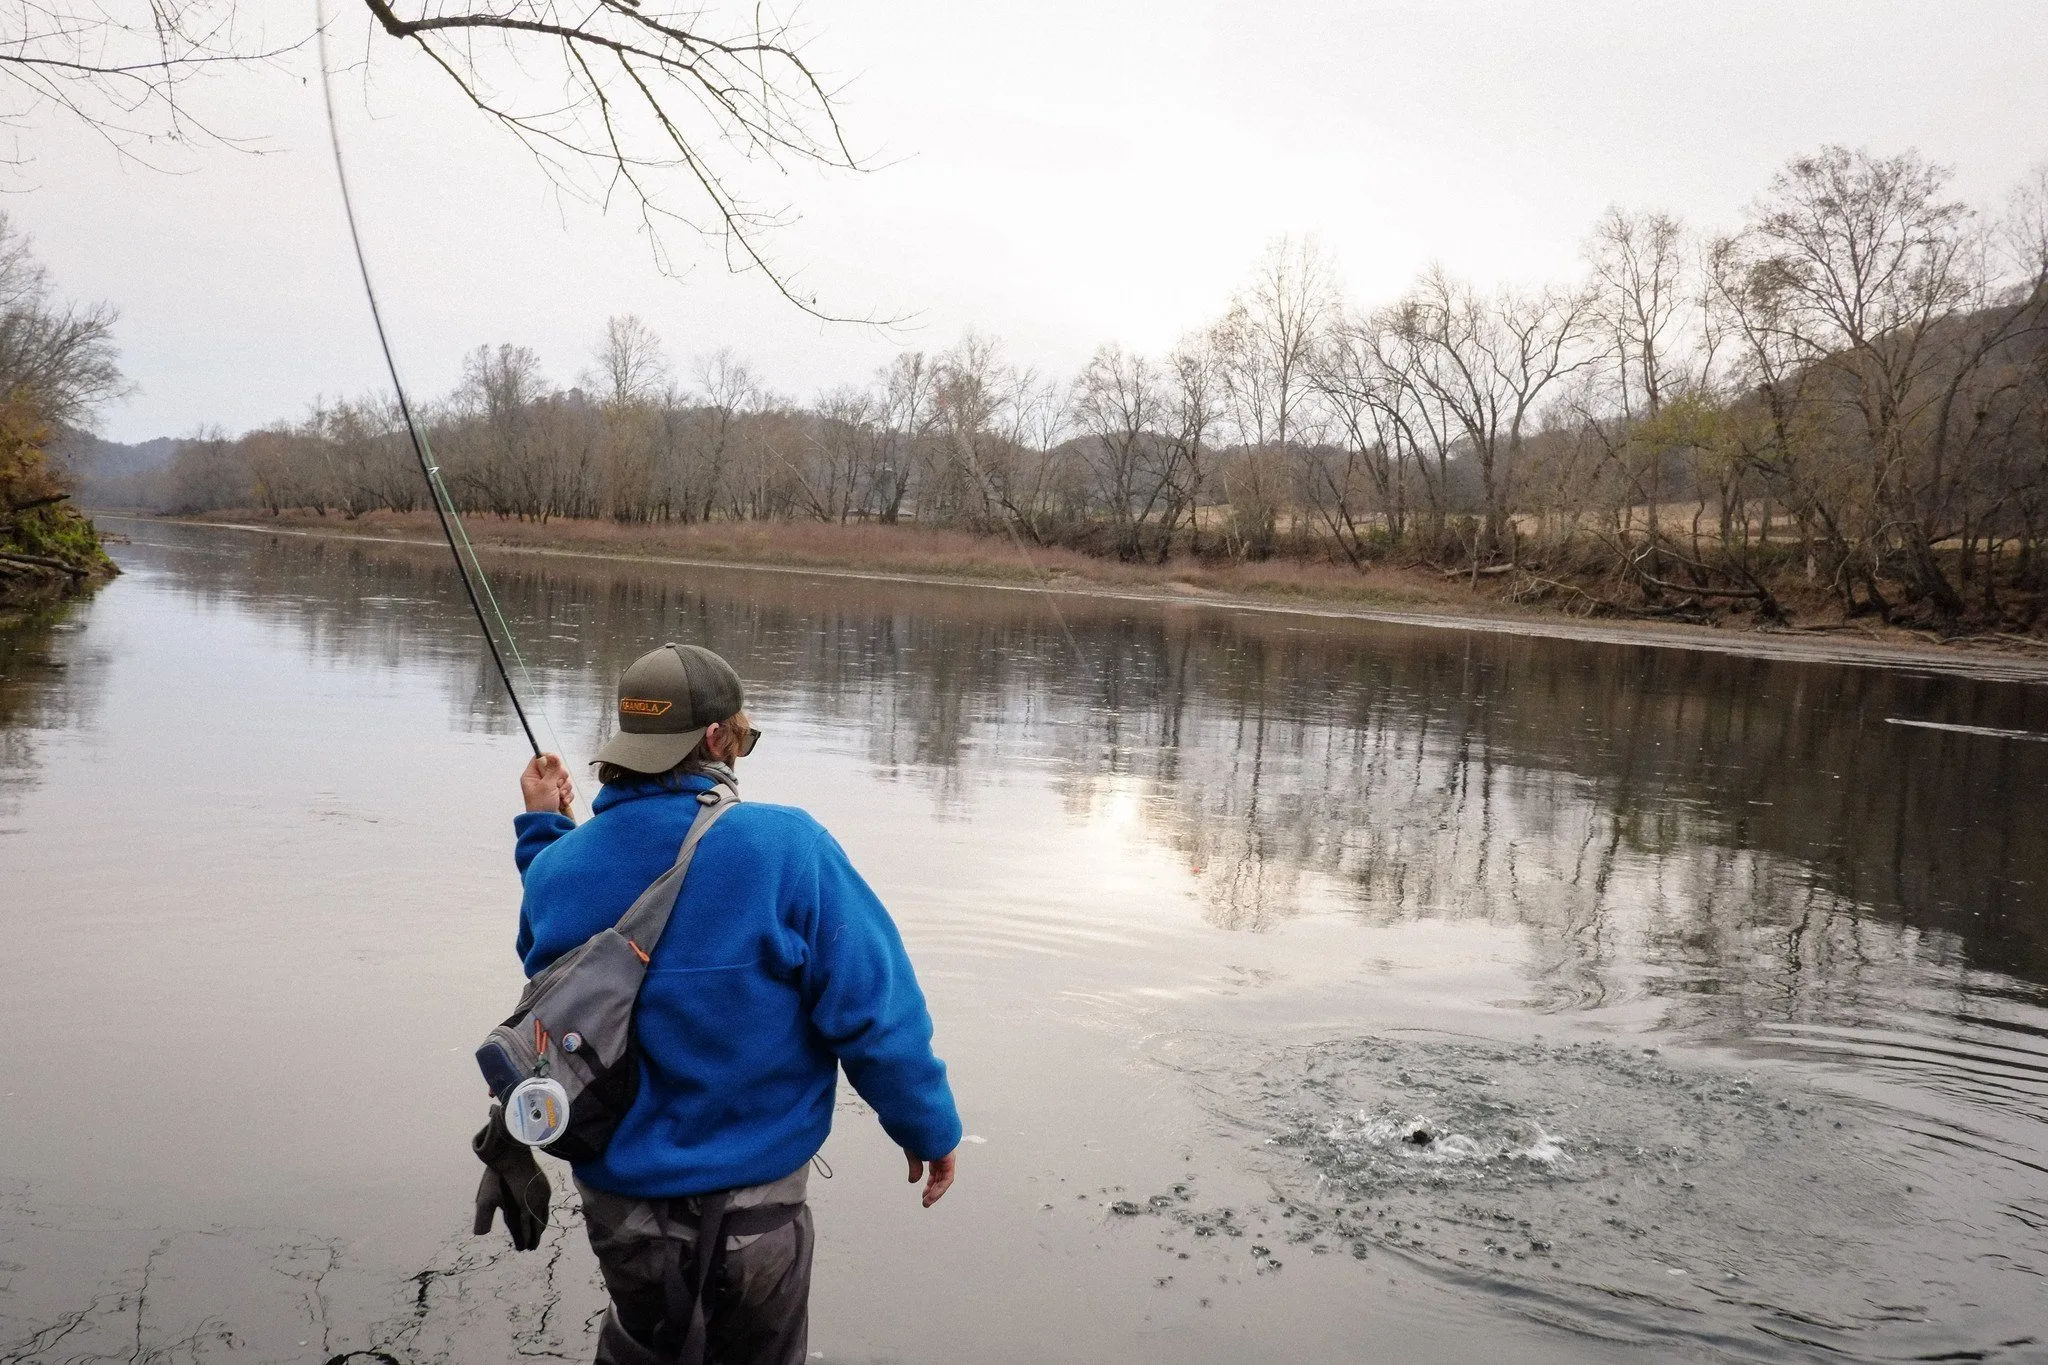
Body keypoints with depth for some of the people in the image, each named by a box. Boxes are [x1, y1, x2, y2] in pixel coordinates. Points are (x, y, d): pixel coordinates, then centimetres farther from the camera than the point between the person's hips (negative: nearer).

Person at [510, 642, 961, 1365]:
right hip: (753, 1203, -3)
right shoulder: (786, 846, -24)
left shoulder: (560, 864, -11)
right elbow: (874, 1012, -20)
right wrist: (929, 1128, -5)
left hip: (617, 1192, 4)